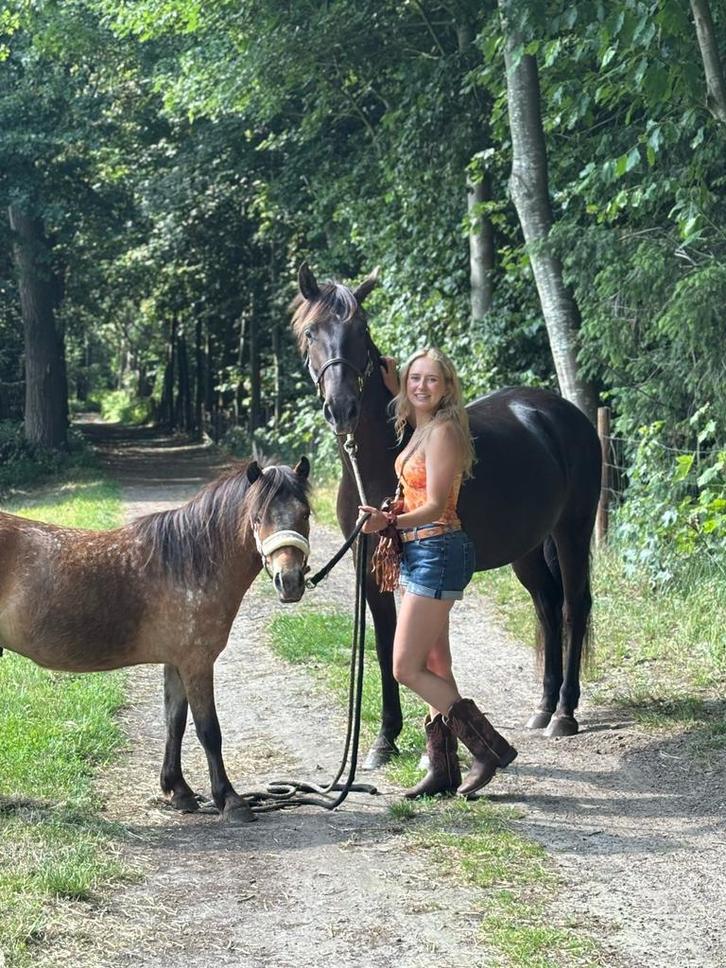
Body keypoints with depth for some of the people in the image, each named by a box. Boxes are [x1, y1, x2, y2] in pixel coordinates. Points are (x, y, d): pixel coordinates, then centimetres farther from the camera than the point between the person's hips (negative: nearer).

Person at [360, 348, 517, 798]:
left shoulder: (443, 432, -16)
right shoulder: (420, 429, 11)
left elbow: (435, 507, -24)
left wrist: (392, 522, -38)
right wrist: (393, 387, 23)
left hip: (437, 553, -10)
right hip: (421, 553, 10)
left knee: (407, 669, -8)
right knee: (435, 668, 12)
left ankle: (489, 746, -2)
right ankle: (444, 769, 19)